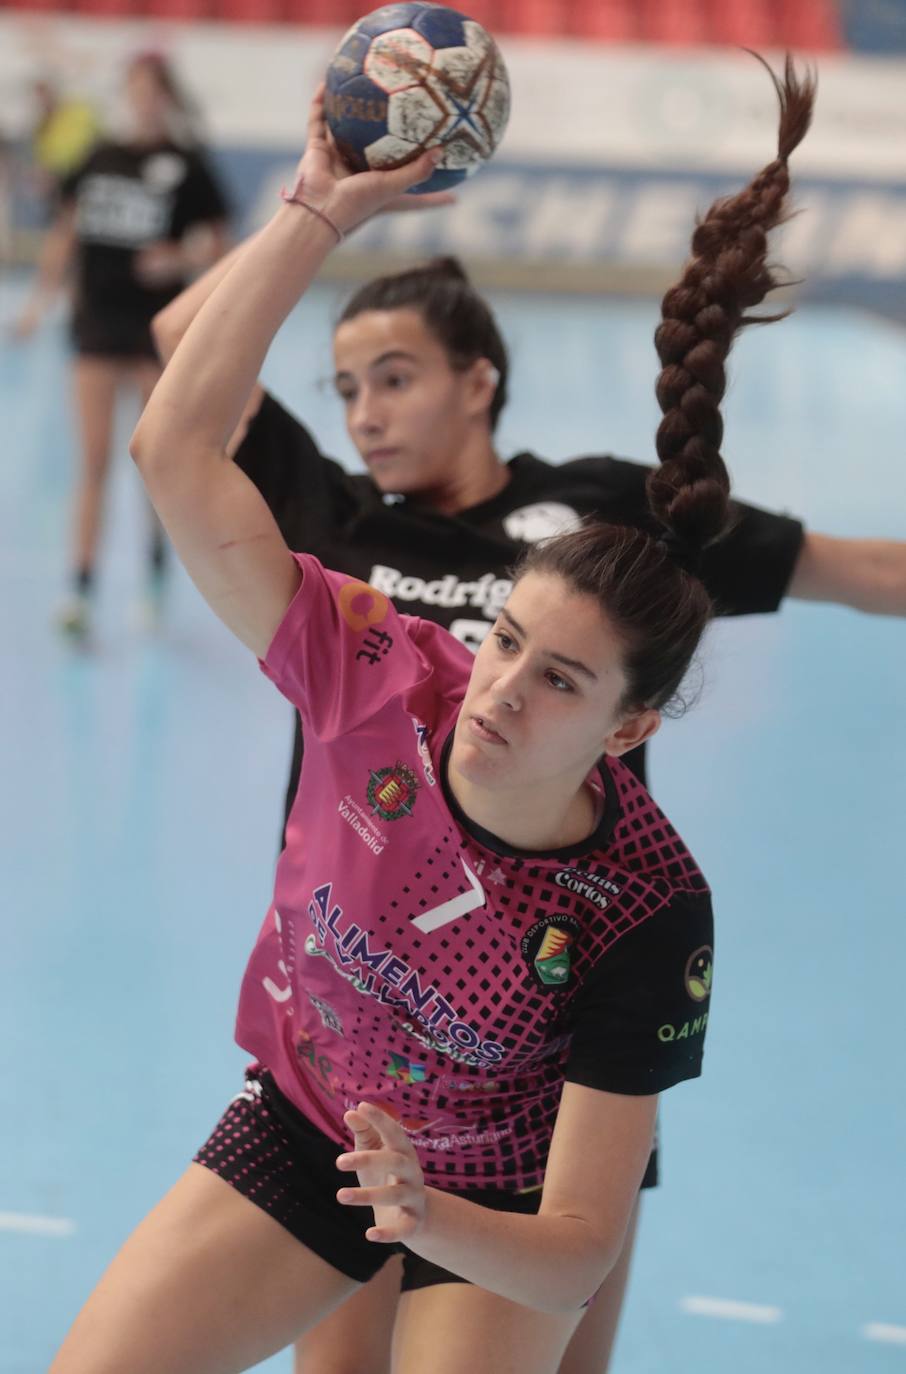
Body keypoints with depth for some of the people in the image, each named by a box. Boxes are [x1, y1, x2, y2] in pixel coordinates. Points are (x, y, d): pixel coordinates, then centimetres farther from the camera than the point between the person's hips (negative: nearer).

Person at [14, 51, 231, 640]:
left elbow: (217, 243, -2)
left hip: (159, 326, -2)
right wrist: (42, 299, 9)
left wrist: (179, 259, -21)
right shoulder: (101, 159, 7)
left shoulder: (186, 165, -4)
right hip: (99, 321, 3)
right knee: (95, 462, -1)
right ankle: (82, 592, -1)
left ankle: (156, 571, 26)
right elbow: (67, 233, 13)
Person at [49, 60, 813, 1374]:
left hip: (494, 1201, -2)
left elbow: (576, 1257, -28)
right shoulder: (382, 680, -25)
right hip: (297, 1120, 3)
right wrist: (318, 210, -30)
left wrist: (426, 1219, -48)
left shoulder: (648, 916, -31)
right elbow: (175, 447, -26)